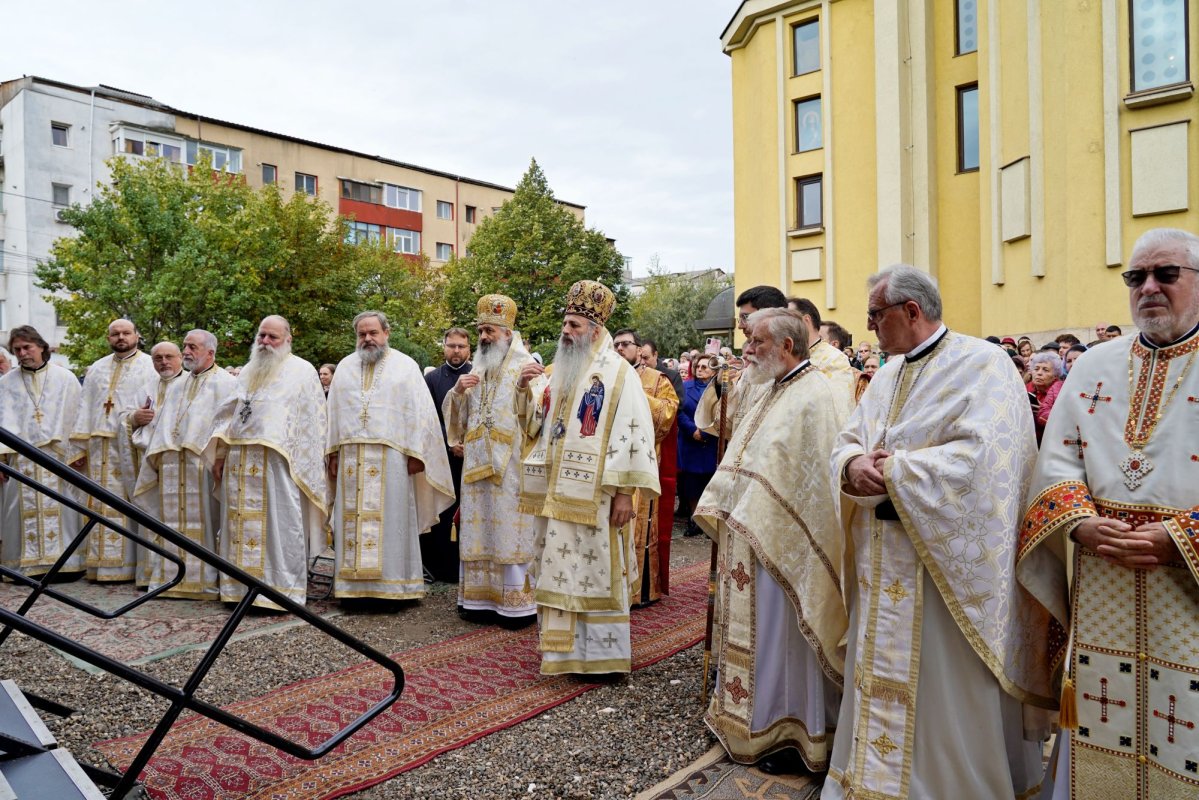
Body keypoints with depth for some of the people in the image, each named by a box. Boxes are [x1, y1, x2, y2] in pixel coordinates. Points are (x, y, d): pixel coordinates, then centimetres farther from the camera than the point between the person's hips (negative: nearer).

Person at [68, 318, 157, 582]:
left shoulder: (151, 367, 3)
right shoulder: (97, 369, 18)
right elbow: (84, 409, 15)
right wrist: (78, 447, 8)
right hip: (100, 448, 5)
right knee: (102, 505, 6)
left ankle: (129, 564, 4)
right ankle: (104, 564, 12)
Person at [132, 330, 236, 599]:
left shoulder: (226, 384, 0)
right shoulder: (176, 386, 22)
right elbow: (161, 426, 22)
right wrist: (155, 459, 12)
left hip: (202, 466, -6)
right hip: (171, 469, 7)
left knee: (203, 524, -4)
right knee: (174, 523, 9)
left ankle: (205, 580, 2)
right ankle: (173, 578, 16)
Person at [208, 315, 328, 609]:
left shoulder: (302, 371, 1)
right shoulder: (247, 372, 20)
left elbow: (312, 424, -2)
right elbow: (228, 414, 22)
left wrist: (303, 469, -8)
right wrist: (219, 456, 13)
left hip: (278, 462, -6)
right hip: (239, 463, 6)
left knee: (278, 527, -4)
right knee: (241, 526, 7)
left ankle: (282, 590, 2)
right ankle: (241, 587, 15)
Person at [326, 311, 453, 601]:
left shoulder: (405, 366, 4)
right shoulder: (345, 367, 15)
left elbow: (419, 411, -1)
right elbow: (334, 412, 14)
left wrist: (415, 453, -7)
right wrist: (333, 452, 6)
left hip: (391, 457, -3)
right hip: (351, 457, 3)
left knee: (391, 519, -2)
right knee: (353, 519, 3)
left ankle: (394, 583, 4)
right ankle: (353, 584, 8)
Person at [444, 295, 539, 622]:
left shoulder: (526, 367, -4)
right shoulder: (476, 371, 15)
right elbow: (457, 416, 18)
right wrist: (458, 391, -1)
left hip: (511, 467, -6)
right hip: (477, 465, 6)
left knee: (511, 531, -3)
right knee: (479, 531, 9)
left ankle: (519, 602, 5)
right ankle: (481, 595, 19)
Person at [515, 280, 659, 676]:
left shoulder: (618, 373, -7)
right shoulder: (557, 371, 14)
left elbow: (634, 434, -12)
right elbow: (533, 423, 17)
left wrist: (625, 491, -17)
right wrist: (525, 388, -2)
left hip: (593, 497, -7)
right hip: (555, 494, 7)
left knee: (595, 572, 0)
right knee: (558, 570, 11)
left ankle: (601, 652, 12)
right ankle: (563, 647, 23)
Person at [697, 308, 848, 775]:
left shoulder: (817, 398, -16)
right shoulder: (774, 394, 14)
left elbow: (817, 477, -21)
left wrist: (750, 522, -19)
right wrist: (723, 510, 10)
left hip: (782, 544, -9)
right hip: (750, 540, 9)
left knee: (781, 633, 3)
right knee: (755, 630, 17)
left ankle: (789, 733, 19)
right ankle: (754, 721, 31)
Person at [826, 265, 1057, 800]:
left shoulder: (983, 365, -10)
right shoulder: (888, 374, 13)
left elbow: (979, 458, -23)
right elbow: (847, 442, 10)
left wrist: (889, 469, -18)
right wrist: (855, 466, -13)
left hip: (947, 565, -7)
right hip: (884, 563, 7)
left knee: (946, 691, 4)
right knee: (884, 681, 16)